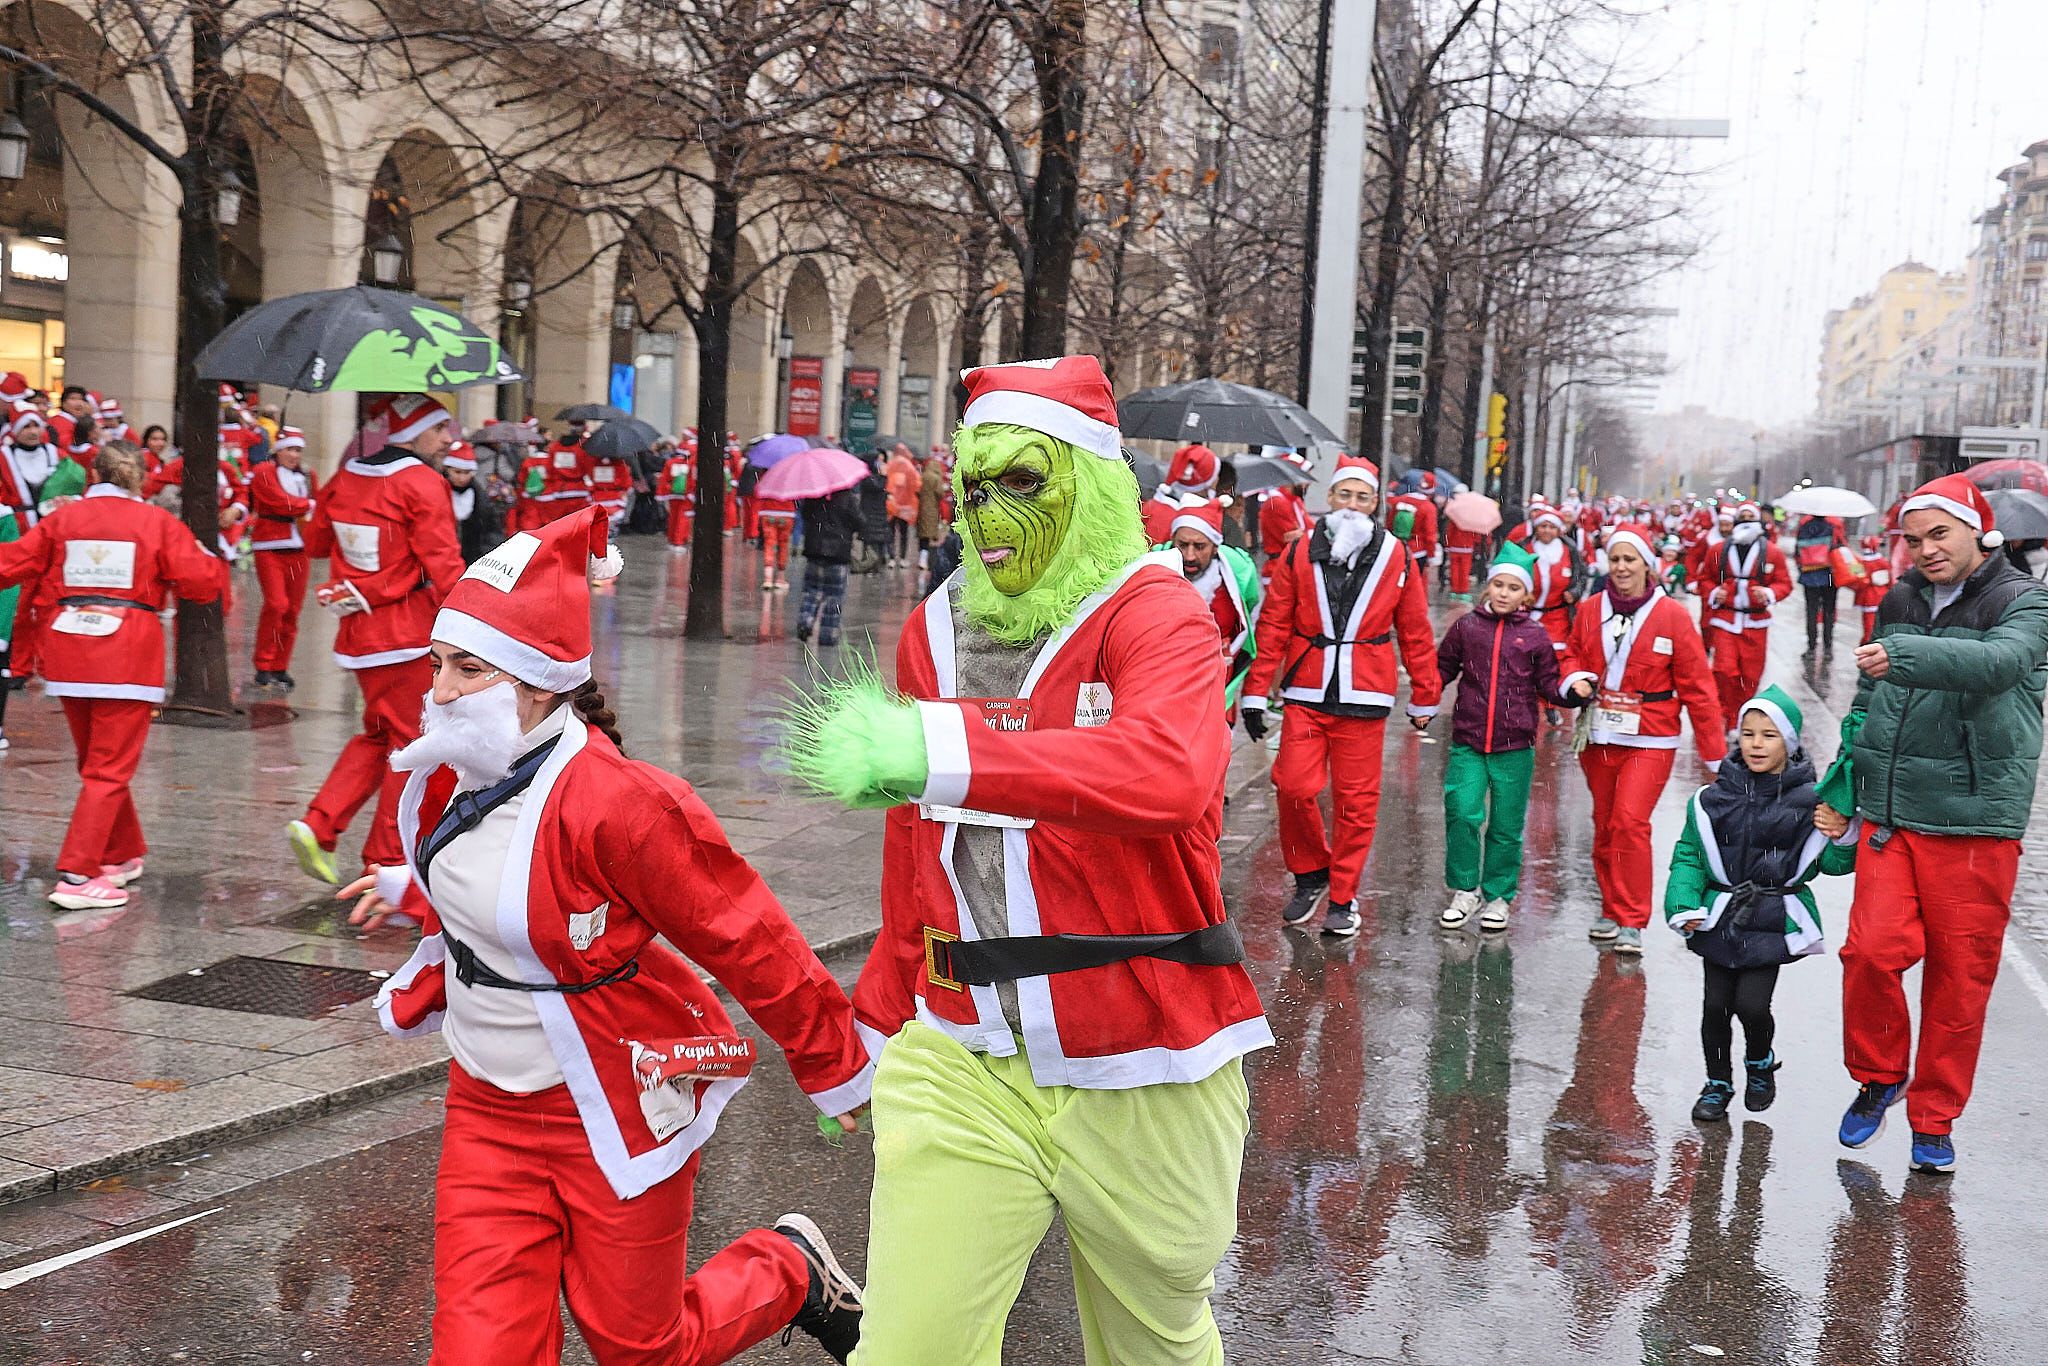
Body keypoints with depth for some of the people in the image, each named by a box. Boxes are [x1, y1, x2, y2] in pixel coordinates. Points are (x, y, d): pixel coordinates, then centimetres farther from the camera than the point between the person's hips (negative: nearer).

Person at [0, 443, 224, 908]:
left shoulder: (62, 518, 8)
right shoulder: (157, 522, -1)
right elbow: (202, 582, -6)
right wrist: (214, 563, 15)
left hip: (69, 651, 4)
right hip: (128, 655, -4)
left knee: (96, 762, 21)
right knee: (109, 770, -1)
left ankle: (123, 854, 33)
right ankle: (76, 877, -10)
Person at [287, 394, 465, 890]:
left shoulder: (345, 478, 8)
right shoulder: (422, 483, -13)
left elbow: (315, 543, 19)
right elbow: (443, 562, -19)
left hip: (358, 628, 7)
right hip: (409, 634, -7)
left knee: (378, 734, 20)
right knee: (412, 741, 4)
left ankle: (318, 826, 6)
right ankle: (387, 860, 8)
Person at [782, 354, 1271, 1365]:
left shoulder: (1154, 617, -10)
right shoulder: (936, 631, 6)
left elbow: (1166, 772, -33)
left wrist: (940, 751, -43)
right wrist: (873, 1028, 23)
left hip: (1140, 1081, -3)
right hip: (963, 1065, 3)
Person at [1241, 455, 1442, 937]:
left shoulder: (1398, 559, 4)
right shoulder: (1300, 554, 4)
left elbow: (1416, 634, 9)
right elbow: (1272, 626, 4)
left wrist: (1424, 698, 12)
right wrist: (1256, 693, 1)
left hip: (1364, 698, 0)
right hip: (1306, 694, 1)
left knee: (1357, 798, 2)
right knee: (1294, 786, -8)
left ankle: (1343, 897, 15)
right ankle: (1311, 875, 17)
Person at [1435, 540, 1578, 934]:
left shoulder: (1535, 636, 3)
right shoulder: (1467, 626, 3)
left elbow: (1549, 687, 7)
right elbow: (1442, 669, 10)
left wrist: (1572, 693, -12)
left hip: (1515, 747, 0)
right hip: (1468, 743, 0)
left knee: (1506, 826, 7)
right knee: (1462, 814, -11)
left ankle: (1498, 896, 22)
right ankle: (1465, 891, 6)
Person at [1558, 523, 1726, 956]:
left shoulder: (1672, 617, -5)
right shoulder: (1591, 611, 4)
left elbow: (1696, 687, -3)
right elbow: (1573, 656, 20)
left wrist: (1715, 752, -4)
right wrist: (1576, 679, -5)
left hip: (1649, 741, -4)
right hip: (1598, 737, 4)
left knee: (1630, 822, -15)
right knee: (1605, 824, 9)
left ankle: (1631, 922, -7)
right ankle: (1611, 913, 24)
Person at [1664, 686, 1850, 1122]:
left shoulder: (1807, 802, -4)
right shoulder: (1713, 799, -1)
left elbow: (1833, 862, 1)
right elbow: (1688, 855, 3)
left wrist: (1845, 835, -20)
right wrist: (1685, 906, -9)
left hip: (1774, 922, -2)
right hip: (1721, 918, 2)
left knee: (1752, 1003, -9)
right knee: (1716, 1003, 2)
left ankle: (1760, 1062, 24)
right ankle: (1718, 1082, 25)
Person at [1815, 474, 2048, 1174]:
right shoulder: (1899, 602, 12)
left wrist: (1904, 656, -40)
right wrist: (1841, 792, 19)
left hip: (1975, 821, -3)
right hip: (1890, 814, 3)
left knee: (1960, 977, 2)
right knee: (1872, 949, -10)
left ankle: (1934, 1119, 17)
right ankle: (1878, 1077, 16)